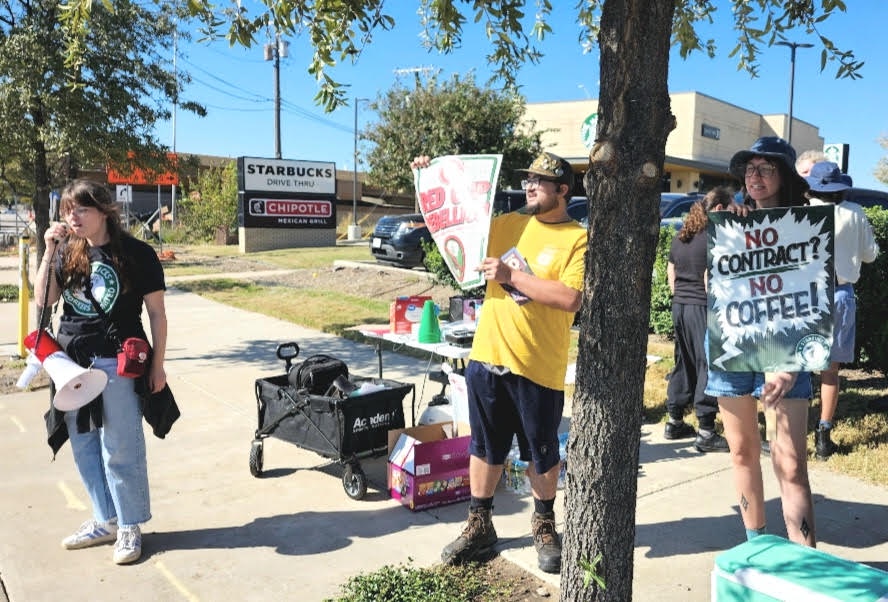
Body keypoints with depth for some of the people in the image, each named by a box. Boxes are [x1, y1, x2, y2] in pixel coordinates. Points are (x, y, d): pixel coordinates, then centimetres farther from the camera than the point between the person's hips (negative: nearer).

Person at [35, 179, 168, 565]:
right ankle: (105, 521, 28)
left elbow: (156, 312, -4)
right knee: (84, 447, 13)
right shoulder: (68, 251, 5)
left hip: (117, 362, -5)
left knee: (121, 448, 2)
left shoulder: (136, 254, -8)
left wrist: (157, 365, -5)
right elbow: (45, 299, 1)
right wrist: (50, 252, -7)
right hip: (71, 360, 5)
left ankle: (129, 527, 17)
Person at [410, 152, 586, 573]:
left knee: (542, 453, 13)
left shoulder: (578, 239, -6)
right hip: (488, 357, 4)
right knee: (485, 448, 14)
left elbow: (571, 299, -19)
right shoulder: (508, 224, 9)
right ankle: (479, 526, 31)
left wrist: (511, 276, -19)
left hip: (538, 368, -4)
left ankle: (544, 526, 35)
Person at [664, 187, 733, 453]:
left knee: (684, 364, 17)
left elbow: (671, 270, 17)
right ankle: (706, 433, 3)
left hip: (680, 305, 8)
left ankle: (675, 423, 24)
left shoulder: (682, 235, 12)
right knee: (708, 367, -1)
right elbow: (709, 277, -17)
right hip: (701, 307, -8)